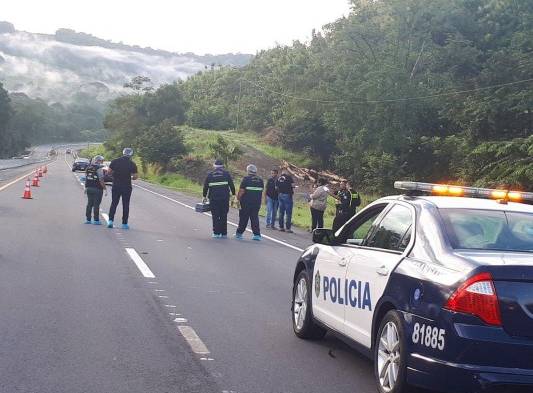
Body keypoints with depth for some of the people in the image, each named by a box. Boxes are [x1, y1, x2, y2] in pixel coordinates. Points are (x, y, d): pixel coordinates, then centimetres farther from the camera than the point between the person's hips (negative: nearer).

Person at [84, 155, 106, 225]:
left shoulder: (88, 168, 7)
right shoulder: (99, 169, -14)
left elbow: (86, 178, 14)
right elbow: (101, 180, -18)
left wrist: (86, 187, 23)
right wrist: (105, 189, -12)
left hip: (89, 188, 6)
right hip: (97, 189, -6)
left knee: (89, 203, 14)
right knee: (96, 204, -1)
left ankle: (88, 219, 17)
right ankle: (96, 220, 1)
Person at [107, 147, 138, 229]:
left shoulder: (115, 161, -2)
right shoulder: (132, 164, -6)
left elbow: (109, 172, -1)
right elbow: (135, 177, -7)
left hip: (116, 186, 1)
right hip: (127, 187, -1)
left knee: (114, 203, 10)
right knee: (125, 205, 6)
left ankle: (110, 220, -2)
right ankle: (124, 223, 7)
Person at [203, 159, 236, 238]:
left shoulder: (210, 175, 6)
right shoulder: (226, 174, 3)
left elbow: (205, 186, 10)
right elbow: (232, 185, 2)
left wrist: (205, 196, 21)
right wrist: (233, 194, 11)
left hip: (213, 198, 0)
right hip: (225, 198, 0)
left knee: (215, 216, 5)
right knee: (224, 216, 7)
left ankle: (216, 233, 2)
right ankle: (224, 233, 8)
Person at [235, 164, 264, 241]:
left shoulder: (246, 179, -9)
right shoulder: (260, 180, 7)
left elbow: (241, 191, -11)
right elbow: (261, 191, 14)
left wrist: (238, 198, 1)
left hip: (246, 202, -4)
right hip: (257, 202, 4)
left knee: (243, 218, 6)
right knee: (255, 218, 8)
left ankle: (239, 233, 16)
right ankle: (257, 234, 1)